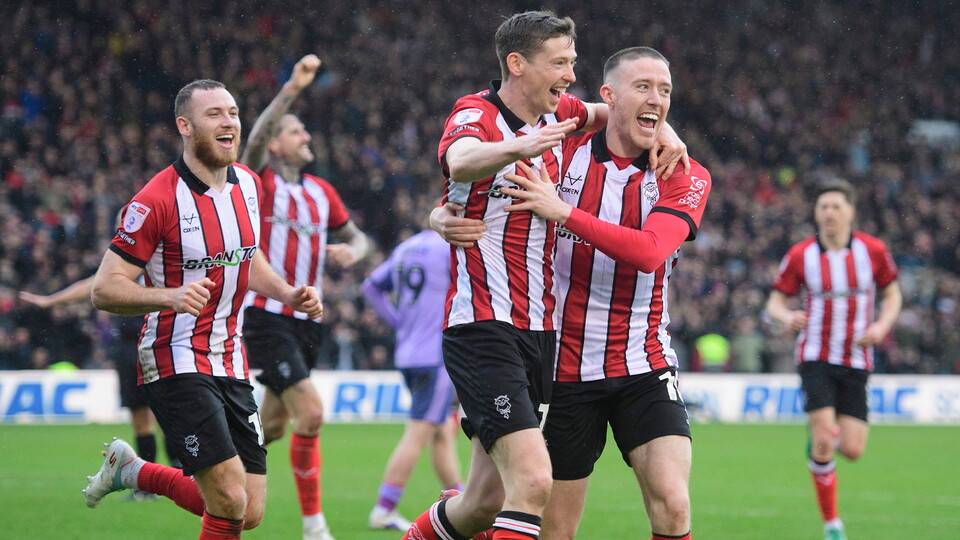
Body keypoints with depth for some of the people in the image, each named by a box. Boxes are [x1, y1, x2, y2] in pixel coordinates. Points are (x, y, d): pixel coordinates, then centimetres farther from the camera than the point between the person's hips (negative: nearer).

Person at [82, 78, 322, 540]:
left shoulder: (247, 183, 6)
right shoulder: (157, 201, -16)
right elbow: (104, 290, -16)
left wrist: (288, 294, 6)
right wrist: (171, 296, -32)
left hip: (230, 363, 7)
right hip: (176, 363, -7)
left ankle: (132, 471, 28)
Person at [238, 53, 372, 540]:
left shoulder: (321, 192, 12)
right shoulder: (259, 182, -5)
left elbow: (357, 238, 22)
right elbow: (256, 139, -25)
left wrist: (350, 251, -3)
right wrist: (292, 89, -35)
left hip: (304, 320, 7)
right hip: (265, 315, -7)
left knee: (274, 425, 13)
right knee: (311, 413, -17)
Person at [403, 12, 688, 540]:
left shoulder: (557, 116, 11)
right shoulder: (476, 114, -10)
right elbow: (461, 161, -33)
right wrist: (518, 147, -55)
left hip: (540, 333, 8)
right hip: (484, 332, -8)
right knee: (533, 482, -22)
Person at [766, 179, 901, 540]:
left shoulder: (873, 251, -3)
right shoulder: (800, 256, -5)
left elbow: (892, 293, 10)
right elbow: (775, 302, 1)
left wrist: (882, 326, -9)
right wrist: (786, 316, -22)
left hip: (856, 361, 2)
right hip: (816, 357, -2)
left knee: (852, 450, -4)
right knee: (824, 439, -17)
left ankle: (820, 437, 34)